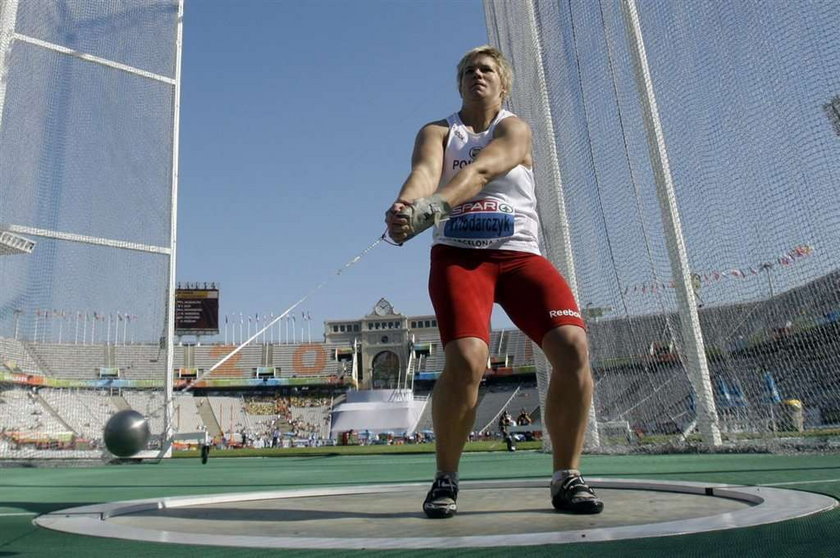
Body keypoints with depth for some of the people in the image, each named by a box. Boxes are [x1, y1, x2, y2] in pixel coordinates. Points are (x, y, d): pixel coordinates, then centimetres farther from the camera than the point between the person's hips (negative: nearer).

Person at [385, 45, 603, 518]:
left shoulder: (515, 129, 7)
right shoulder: (437, 132, 12)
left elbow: (481, 170, -16)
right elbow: (425, 172, -13)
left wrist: (430, 207, -36)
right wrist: (404, 205, -37)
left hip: (520, 254, 1)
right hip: (459, 255, -1)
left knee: (573, 346, -18)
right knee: (465, 360, -24)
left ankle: (567, 478, 0)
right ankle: (446, 479, 0)